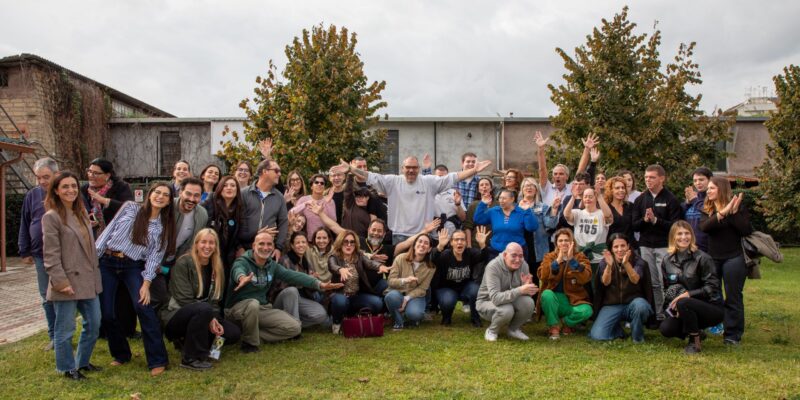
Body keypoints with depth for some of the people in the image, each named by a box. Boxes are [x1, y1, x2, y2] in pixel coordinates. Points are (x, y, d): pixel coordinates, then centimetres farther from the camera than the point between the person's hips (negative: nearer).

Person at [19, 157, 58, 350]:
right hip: (41, 256, 4)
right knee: (47, 298, 11)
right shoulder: (32, 195, 4)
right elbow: (25, 225, 10)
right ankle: (54, 336, 22)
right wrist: (25, 252, 8)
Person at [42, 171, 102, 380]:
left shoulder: (81, 214, 14)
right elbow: (51, 255, -14)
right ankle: (67, 368, 19)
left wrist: (95, 275, 15)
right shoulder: (51, 217, -10)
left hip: (88, 281, 8)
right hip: (68, 283, -8)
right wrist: (61, 282, -19)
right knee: (65, 330, 3)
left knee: (94, 324, 15)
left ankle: (82, 362, 31)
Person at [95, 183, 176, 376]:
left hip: (133, 267, -1)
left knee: (143, 306, -21)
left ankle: (157, 360, -14)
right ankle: (120, 354, 25)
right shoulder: (130, 208, 4)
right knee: (106, 313, 1)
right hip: (106, 262, 1)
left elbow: (154, 257, 0)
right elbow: (109, 230, 4)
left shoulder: (164, 227, 5)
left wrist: (146, 284, -9)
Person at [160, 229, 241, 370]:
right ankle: (191, 358, -23)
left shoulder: (216, 267, 6)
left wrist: (214, 320, -16)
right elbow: (184, 299, -20)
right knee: (204, 309, -37)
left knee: (234, 333, -10)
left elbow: (214, 299, 3)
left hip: (199, 316, 7)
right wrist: (209, 319, -24)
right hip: (176, 315, -7)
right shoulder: (183, 263, -14)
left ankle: (187, 342, 5)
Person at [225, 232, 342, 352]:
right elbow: (238, 271, -42)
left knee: (294, 327, -8)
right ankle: (250, 341, -16)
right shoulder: (242, 262, -17)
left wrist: (319, 284, -23)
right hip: (238, 308, -5)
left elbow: (293, 275, -8)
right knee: (253, 303, -40)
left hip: (263, 309, 6)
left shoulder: (272, 265, 2)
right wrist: (242, 278, -69)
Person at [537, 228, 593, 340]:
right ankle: (554, 326, -13)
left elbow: (585, 278, -17)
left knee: (586, 311, -30)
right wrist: (558, 260, -24)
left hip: (574, 300, 0)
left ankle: (567, 323, 2)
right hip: (554, 300, 0)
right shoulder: (549, 257, 3)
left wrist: (571, 259, -24)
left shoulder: (580, 257, 2)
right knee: (546, 294, -33)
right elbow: (542, 276, -16)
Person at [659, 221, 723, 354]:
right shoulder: (667, 261, 3)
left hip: (711, 308, -5)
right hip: (688, 308, 6)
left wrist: (688, 294, -25)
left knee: (683, 303, -35)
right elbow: (668, 287, 10)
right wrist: (672, 305, -7)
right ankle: (695, 330, 14)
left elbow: (712, 288, -17)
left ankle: (695, 342, -14)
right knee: (666, 329, -17)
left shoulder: (702, 258, -13)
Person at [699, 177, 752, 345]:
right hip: (712, 258, 3)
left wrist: (734, 212, -21)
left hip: (734, 258, -3)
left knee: (733, 297, 2)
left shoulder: (738, 207, -3)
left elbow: (747, 230, -14)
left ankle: (733, 335, 11)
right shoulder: (707, 209, 6)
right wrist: (723, 212, -24)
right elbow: (704, 227, -15)